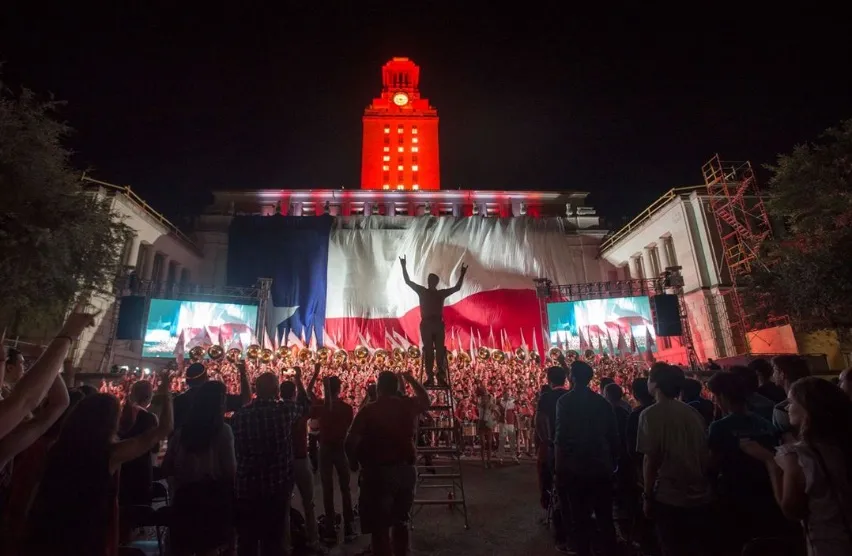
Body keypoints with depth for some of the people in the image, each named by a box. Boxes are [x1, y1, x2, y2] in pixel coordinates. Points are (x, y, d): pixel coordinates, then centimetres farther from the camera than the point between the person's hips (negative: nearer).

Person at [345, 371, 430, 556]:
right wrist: (410, 379, 26)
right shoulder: (408, 405, 0)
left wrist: (354, 462, 3)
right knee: (401, 522, 22)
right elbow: (426, 399, 21)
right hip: (406, 469, 5)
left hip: (378, 472, -5)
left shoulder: (369, 410, -12)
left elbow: (351, 442, -15)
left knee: (379, 526, 8)